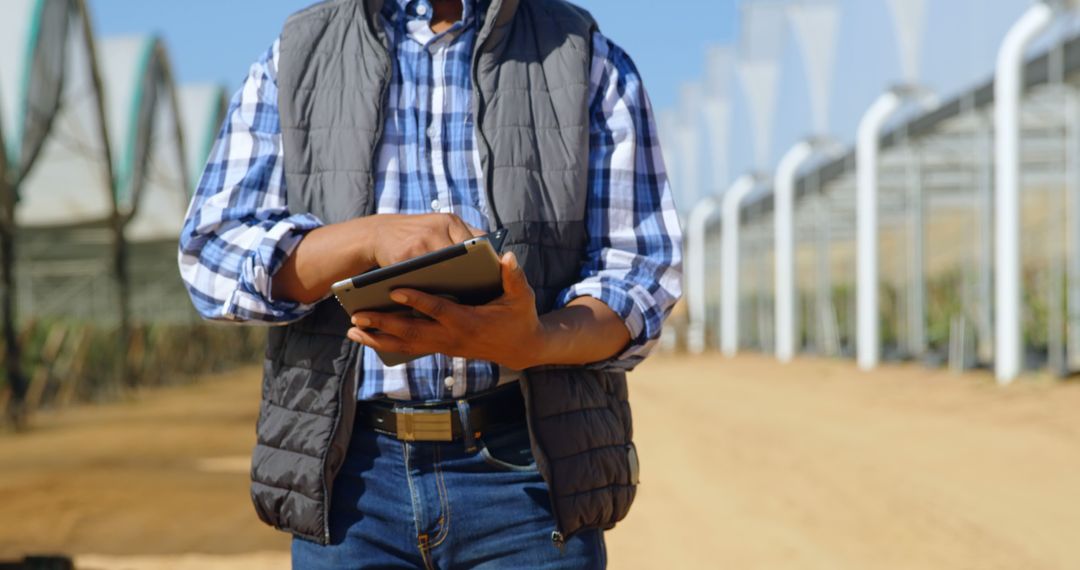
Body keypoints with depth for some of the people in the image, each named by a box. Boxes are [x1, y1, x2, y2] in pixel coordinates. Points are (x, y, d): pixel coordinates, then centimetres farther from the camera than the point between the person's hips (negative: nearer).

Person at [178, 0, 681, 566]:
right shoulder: (292, 60, 9)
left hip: (525, 471, -1)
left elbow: (642, 269, 1)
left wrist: (535, 344, -21)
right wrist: (371, 236, -17)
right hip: (352, 470, 1)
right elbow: (211, 254, 1)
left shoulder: (593, 63, 8)